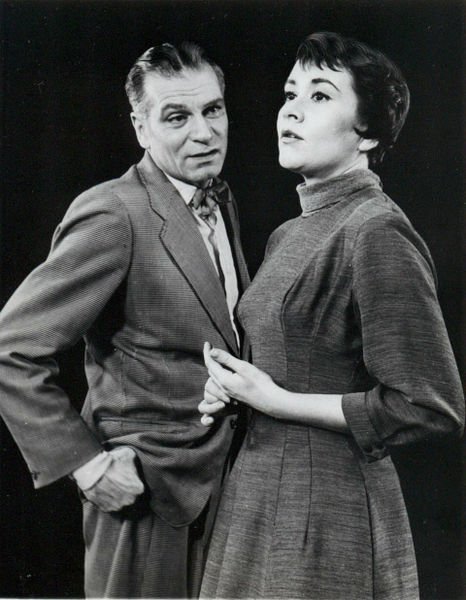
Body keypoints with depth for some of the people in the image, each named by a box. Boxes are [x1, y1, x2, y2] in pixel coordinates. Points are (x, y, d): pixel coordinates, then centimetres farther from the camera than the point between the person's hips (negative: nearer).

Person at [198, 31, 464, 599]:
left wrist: (275, 401, -17)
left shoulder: (377, 233, -16)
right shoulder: (289, 234, 10)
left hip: (328, 506, -8)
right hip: (259, 494, 8)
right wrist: (231, 385, 1)